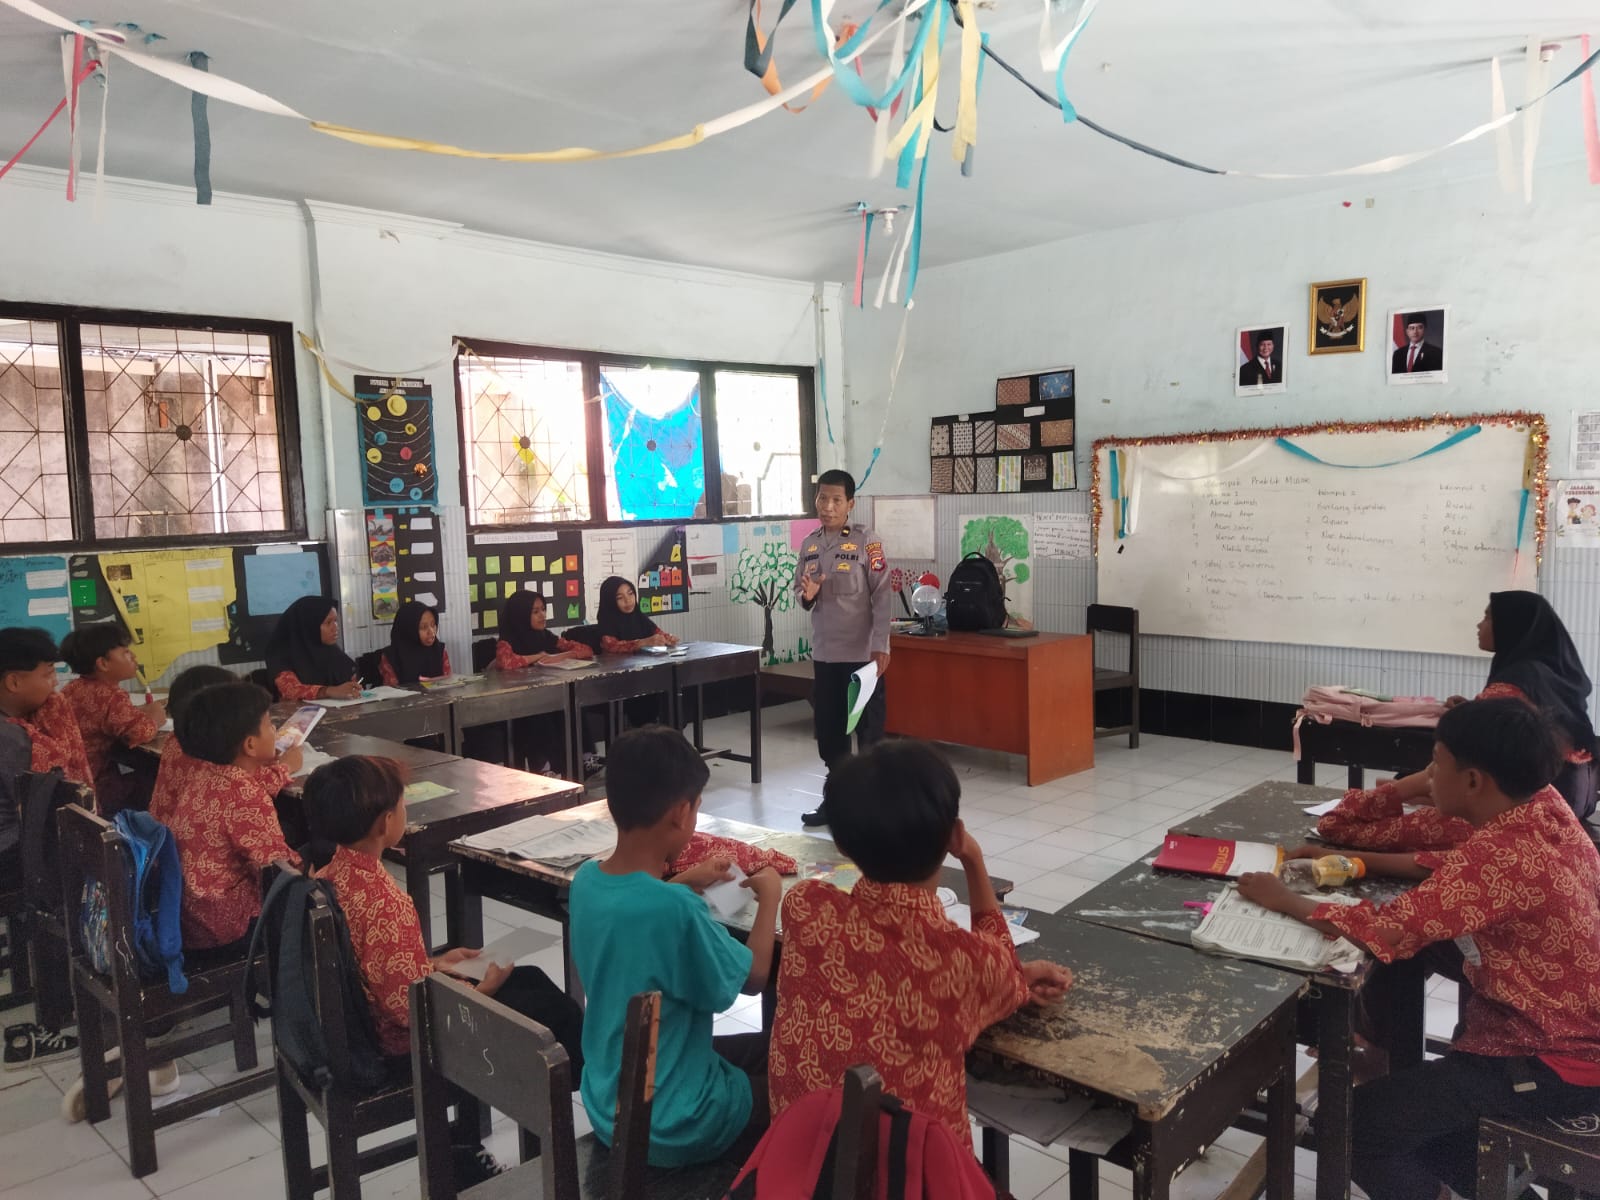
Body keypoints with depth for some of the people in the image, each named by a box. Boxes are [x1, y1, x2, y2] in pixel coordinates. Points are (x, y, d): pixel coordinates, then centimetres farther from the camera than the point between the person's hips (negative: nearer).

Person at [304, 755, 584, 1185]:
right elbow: (413, 1008, -29)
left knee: (532, 981, 19)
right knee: (552, 1009, 8)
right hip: (410, 1042, -9)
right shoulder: (382, 902, -33)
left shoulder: (333, 870, -5)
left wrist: (433, 964, 8)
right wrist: (483, 989, -14)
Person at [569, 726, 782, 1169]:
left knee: (761, 1048, 26)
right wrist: (769, 895, -3)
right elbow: (753, 979, -15)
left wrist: (685, 881, 11)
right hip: (672, 1128, -7)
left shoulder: (585, 880, -10)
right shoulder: (678, 910, -32)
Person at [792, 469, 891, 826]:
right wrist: (807, 594, -9)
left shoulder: (867, 542, -8)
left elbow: (882, 596, -11)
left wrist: (880, 646, -16)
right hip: (824, 652, 6)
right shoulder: (809, 544, 8)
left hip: (862, 653, -6)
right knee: (828, 726, 13)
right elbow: (801, 592, 16)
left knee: (869, 727, 3)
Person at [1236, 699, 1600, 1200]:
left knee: (1361, 1125, -3)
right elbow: (1456, 868, 9)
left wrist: (1283, 898, -18)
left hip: (1554, 1062, -9)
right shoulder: (1544, 805, -6)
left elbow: (1385, 930, -32)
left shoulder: (1503, 857, -33)